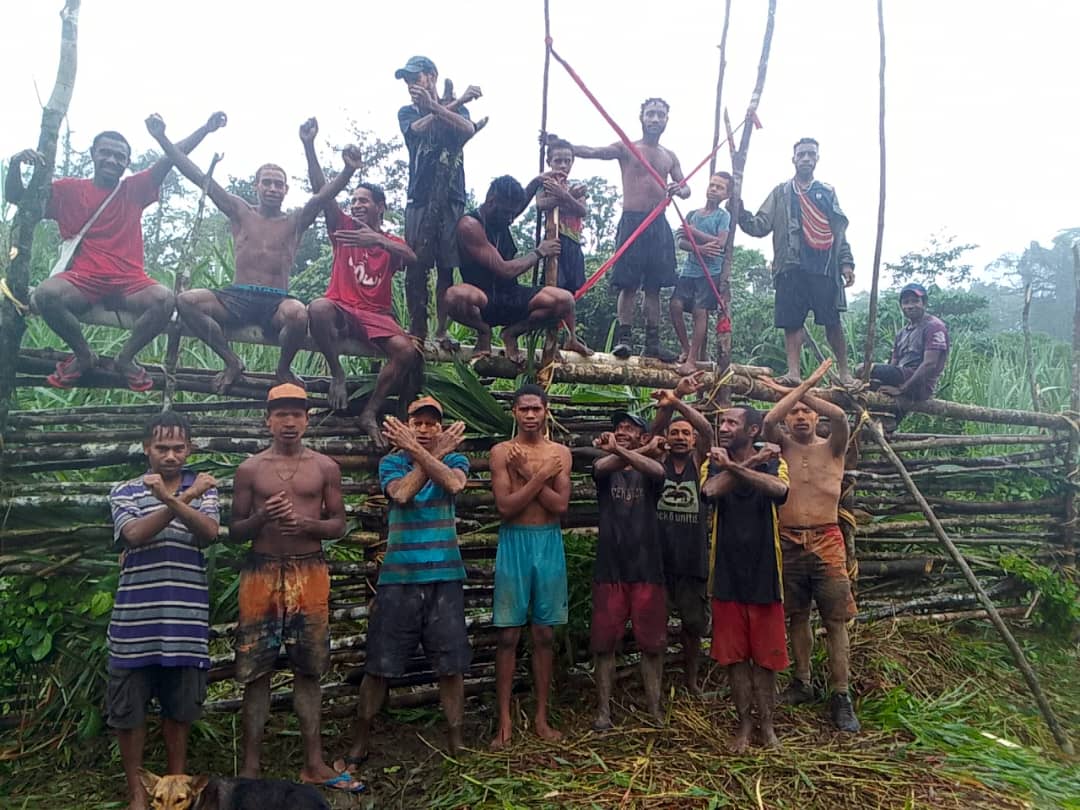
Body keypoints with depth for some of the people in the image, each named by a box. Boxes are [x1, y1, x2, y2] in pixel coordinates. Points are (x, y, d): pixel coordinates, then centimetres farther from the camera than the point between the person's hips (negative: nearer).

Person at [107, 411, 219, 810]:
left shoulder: (203, 488, 4)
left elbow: (209, 533, -15)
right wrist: (185, 497, -22)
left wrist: (169, 498, -29)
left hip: (186, 619, 0)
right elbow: (135, 534, -16)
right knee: (128, 710, 8)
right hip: (135, 620, 0)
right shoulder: (124, 492, 2)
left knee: (179, 707, 13)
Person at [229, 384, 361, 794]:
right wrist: (262, 517, -16)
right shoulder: (249, 469, 4)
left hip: (310, 573, 1)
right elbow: (234, 533, 5)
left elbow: (339, 525, 6)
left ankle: (313, 763, 15)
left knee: (308, 669, 7)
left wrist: (306, 524, -15)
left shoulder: (325, 467, 5)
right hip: (262, 573, 0)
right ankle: (250, 765, 13)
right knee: (256, 671, 2)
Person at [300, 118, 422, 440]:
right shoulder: (343, 229, 13)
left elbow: (412, 259, -13)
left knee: (407, 353, -28)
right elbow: (321, 191, -1)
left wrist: (378, 240, -31)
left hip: (376, 315, 1)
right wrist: (309, 146, -13)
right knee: (318, 308, -38)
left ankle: (369, 413, -15)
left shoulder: (393, 243, 12)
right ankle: (337, 376, -17)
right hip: (341, 309, 0)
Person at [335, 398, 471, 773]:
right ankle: (359, 744, 21)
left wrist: (416, 450, -21)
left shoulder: (454, 459, 5)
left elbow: (454, 484, -18)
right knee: (379, 664, 5)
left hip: (444, 576, 1)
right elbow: (401, 493, -17)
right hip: (398, 576, 0)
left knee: (451, 664, 4)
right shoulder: (391, 462, 4)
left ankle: (456, 741, 19)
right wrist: (436, 453, -12)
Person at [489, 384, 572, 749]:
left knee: (544, 634, 9)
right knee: (508, 635, 2)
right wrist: (540, 475, -16)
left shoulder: (560, 453, 4)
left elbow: (560, 505, -8)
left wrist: (526, 473, -14)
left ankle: (541, 716, 20)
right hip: (514, 543, -2)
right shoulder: (501, 452, -3)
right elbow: (505, 507, -12)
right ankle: (505, 720, 12)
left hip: (549, 544, 2)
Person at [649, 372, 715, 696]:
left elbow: (707, 430, -16)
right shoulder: (658, 460, 1)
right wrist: (673, 397, -34)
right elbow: (655, 428, -17)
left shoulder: (698, 462, 2)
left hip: (692, 558, 1)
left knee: (693, 624, 13)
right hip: (659, 557, -1)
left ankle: (691, 680, 31)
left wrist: (677, 402, -31)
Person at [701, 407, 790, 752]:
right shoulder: (715, 463, 4)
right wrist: (753, 463, -21)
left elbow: (779, 489, -26)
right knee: (734, 655, 8)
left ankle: (766, 722, 25)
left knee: (765, 654, 8)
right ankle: (744, 721, 23)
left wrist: (734, 466, -32)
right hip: (727, 575, 2)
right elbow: (710, 490, -20)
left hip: (763, 574, -1)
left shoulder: (772, 461, -1)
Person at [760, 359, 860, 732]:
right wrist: (801, 386, -10)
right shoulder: (783, 447, 8)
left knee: (835, 620, -2)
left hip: (826, 542, -2)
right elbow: (768, 421, -14)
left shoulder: (832, 448, 5)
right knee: (797, 616, 11)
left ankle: (840, 697, 3)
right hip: (789, 543, 2)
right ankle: (802, 683, 25)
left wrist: (801, 391, -8)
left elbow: (840, 415, -16)